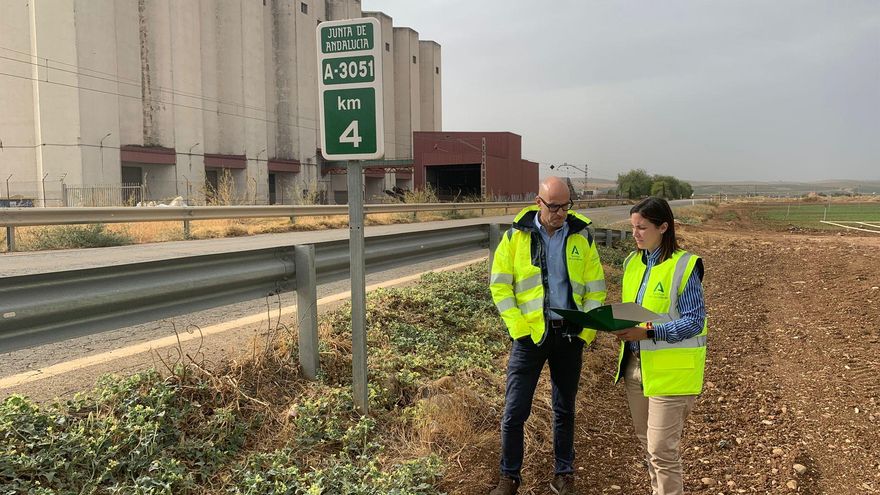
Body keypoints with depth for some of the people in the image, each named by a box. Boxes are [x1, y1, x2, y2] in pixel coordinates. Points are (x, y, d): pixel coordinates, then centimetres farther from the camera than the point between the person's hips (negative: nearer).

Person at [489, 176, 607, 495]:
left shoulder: (582, 237, 2)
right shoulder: (516, 235, -3)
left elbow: (595, 287, 5)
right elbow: (500, 284, -3)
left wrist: (587, 331, -4)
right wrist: (519, 328, -11)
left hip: (569, 334, 2)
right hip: (530, 334, -1)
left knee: (565, 409, 14)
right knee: (515, 410, 1)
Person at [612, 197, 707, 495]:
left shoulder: (684, 266, -14)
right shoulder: (633, 262, 7)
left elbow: (694, 322, -15)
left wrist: (649, 333, -25)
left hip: (669, 370, -7)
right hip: (636, 364, 7)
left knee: (662, 449, -1)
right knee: (646, 440, 19)